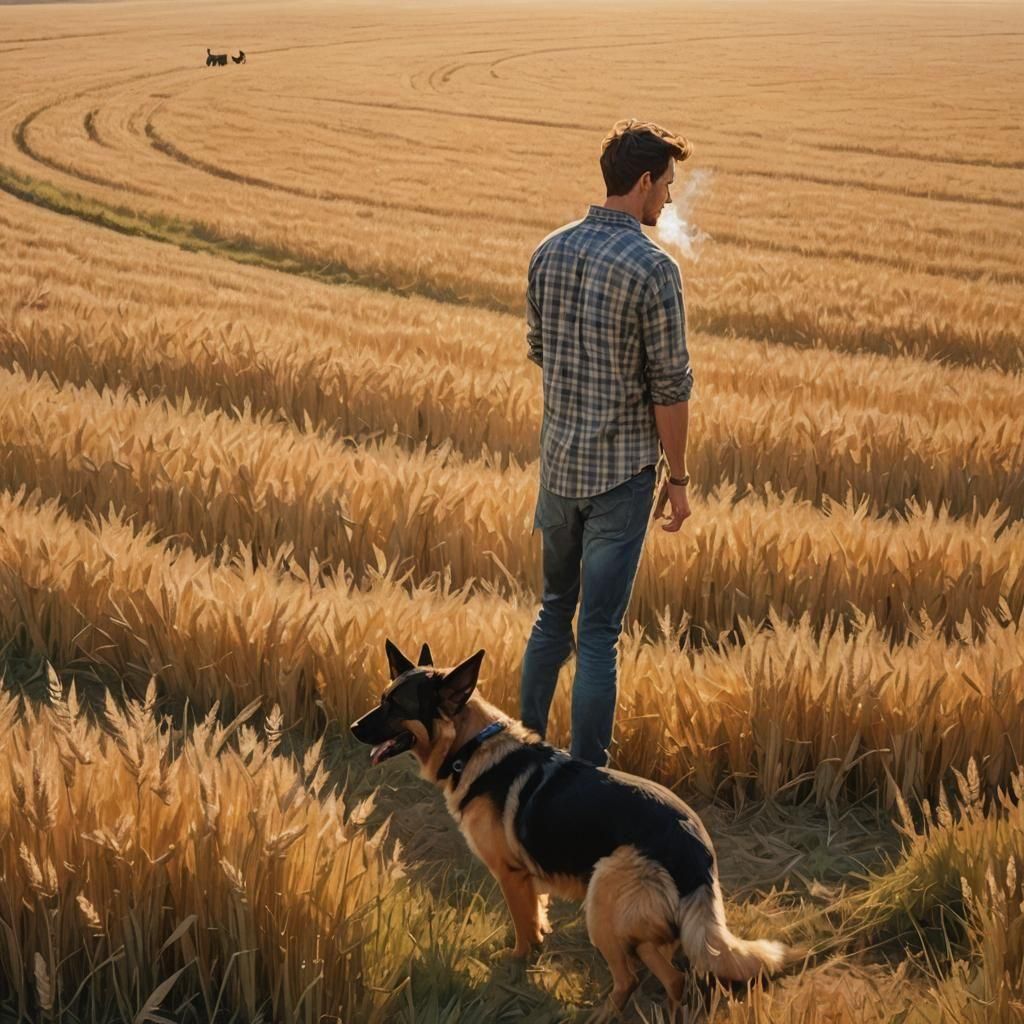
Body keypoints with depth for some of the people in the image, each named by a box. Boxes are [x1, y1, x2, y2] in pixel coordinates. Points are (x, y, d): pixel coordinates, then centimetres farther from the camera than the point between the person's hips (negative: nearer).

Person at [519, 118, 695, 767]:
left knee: (554, 612, 21)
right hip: (622, 470, -6)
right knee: (600, 633, 0)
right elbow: (671, 389, -13)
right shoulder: (654, 269, -16)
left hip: (558, 462, 6)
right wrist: (678, 478, -4)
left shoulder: (550, 252, 3)